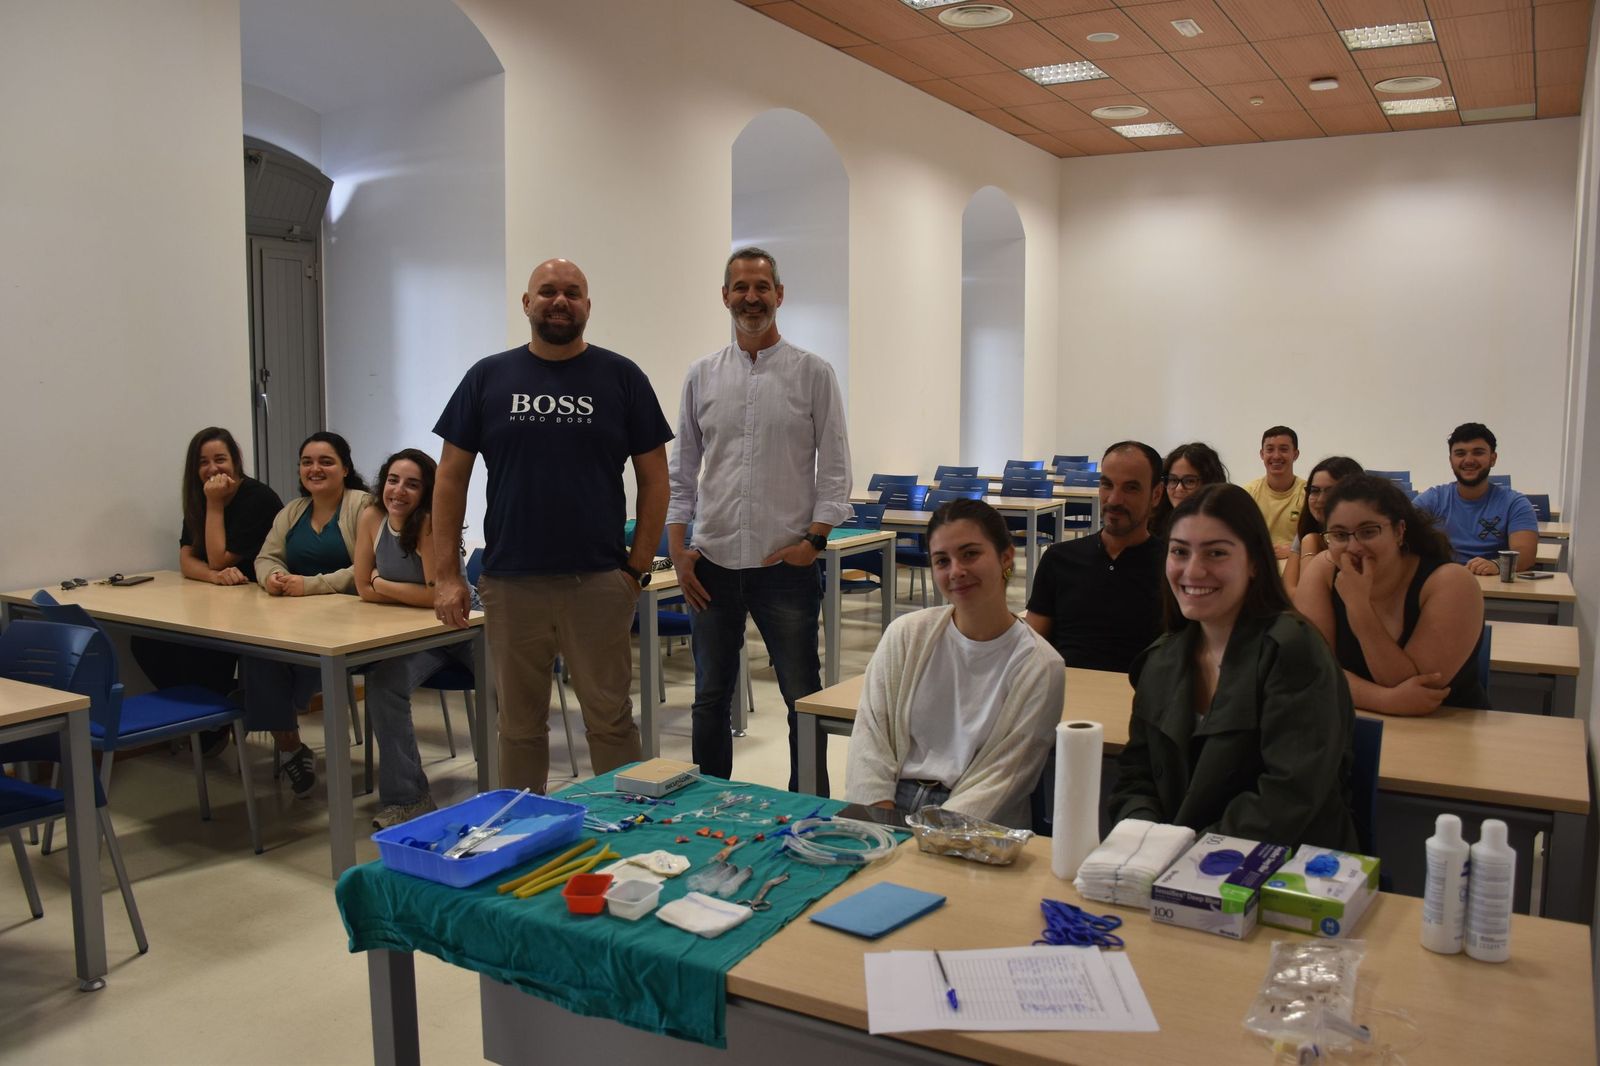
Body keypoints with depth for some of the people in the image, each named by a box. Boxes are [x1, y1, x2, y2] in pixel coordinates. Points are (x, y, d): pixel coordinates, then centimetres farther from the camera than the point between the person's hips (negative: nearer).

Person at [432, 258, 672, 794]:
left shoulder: (621, 377, 4)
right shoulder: (489, 378, 7)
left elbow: (653, 477, 4)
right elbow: (451, 476, 7)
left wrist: (638, 568, -2)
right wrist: (447, 575, 0)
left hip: (599, 583, -1)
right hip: (510, 584, 2)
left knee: (610, 721, 4)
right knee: (519, 726, 13)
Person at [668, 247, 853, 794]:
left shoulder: (812, 372, -1)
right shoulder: (702, 375, 8)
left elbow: (834, 466, -2)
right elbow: (683, 469, 10)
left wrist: (814, 539, -10)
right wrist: (677, 547, 2)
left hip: (786, 564, -3)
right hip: (712, 564, 3)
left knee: (803, 699, 4)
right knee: (711, 699, 13)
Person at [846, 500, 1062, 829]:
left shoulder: (1041, 667, -3)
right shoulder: (906, 634, 6)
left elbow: (1001, 778, -6)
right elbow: (869, 736, 2)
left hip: (977, 826, -3)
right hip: (892, 805, 3)